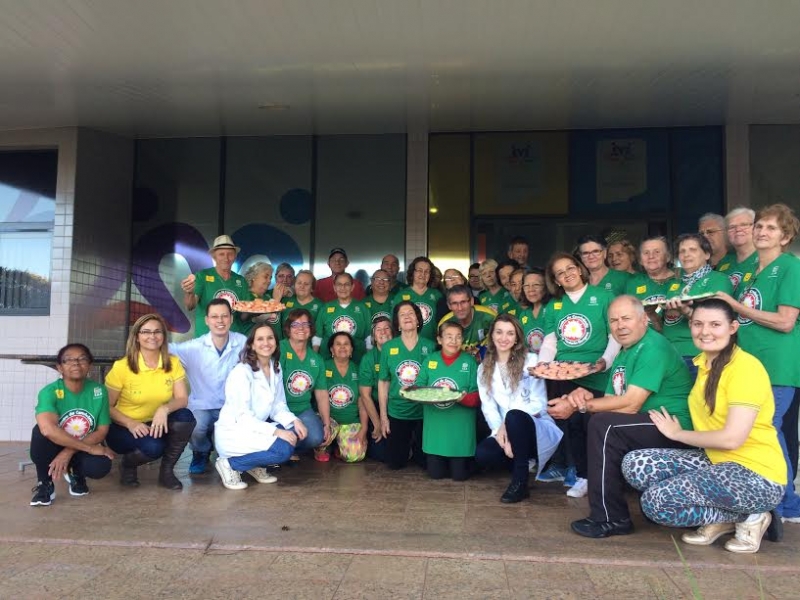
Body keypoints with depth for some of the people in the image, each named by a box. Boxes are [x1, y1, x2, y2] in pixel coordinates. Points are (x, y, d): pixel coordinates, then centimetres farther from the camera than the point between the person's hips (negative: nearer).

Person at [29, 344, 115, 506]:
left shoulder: (99, 391, -12)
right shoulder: (49, 392, -21)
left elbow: (102, 431, -9)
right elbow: (48, 429, -38)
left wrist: (69, 452, -23)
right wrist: (90, 447, -33)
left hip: (82, 451, 2)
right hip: (54, 446, -2)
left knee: (101, 466, -30)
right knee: (41, 430, -33)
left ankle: (76, 474, 10)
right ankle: (44, 484, -9)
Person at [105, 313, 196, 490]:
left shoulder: (173, 363, -5)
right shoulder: (122, 367, -15)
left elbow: (182, 399, -9)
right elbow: (107, 407, -10)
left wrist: (165, 409, -31)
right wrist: (131, 423, -26)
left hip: (157, 425, 4)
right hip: (124, 428, -3)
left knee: (185, 417, -27)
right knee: (153, 447, -34)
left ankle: (166, 471, -6)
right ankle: (128, 464, 4)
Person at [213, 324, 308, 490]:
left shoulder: (276, 367, 5)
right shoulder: (242, 372, -19)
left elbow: (278, 406, 5)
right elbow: (243, 417, -23)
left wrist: (294, 421, -14)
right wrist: (276, 431, -29)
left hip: (255, 429, 8)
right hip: (232, 434, -8)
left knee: (294, 432, -13)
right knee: (283, 448, -26)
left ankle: (257, 466, 6)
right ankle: (230, 464, -7)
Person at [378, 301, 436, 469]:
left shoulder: (430, 346, -4)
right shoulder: (388, 347, -3)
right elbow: (383, 382, 1)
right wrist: (383, 416, -1)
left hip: (424, 412, 0)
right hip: (396, 412, 1)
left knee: (427, 461, 7)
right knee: (394, 463, 6)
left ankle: (414, 448, 40)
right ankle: (407, 447, 37)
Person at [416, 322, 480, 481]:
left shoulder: (469, 362, -3)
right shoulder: (430, 360, 4)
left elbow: (477, 397, -6)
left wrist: (464, 398, -26)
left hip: (460, 428, -2)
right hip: (435, 428, 2)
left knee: (459, 474, 3)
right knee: (435, 473, 8)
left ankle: (466, 459, 36)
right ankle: (440, 460, 40)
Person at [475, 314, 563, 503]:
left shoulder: (530, 361, -3)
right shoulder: (484, 368, 9)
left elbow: (539, 403, -9)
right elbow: (488, 406, -1)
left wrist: (507, 424, -20)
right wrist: (499, 430, -20)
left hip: (536, 428, -3)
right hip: (507, 431, 3)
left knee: (514, 417, -37)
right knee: (482, 453, -28)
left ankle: (520, 482, -19)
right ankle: (522, 462, 2)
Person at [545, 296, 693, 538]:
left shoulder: (653, 348, -16)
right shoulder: (625, 353, 14)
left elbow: (630, 405, -23)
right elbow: (612, 401, 9)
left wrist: (580, 406, -18)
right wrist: (586, 397, -13)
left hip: (674, 429, -10)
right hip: (647, 427, 10)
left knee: (603, 425, -26)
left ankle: (610, 518, -19)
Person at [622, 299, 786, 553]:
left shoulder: (746, 367, -16)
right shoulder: (704, 362, 10)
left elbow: (732, 438, -21)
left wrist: (677, 433, -9)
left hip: (755, 474, -8)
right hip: (716, 461, 8)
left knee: (657, 501, -23)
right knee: (634, 464, -11)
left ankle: (748, 518, -1)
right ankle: (719, 516, 2)